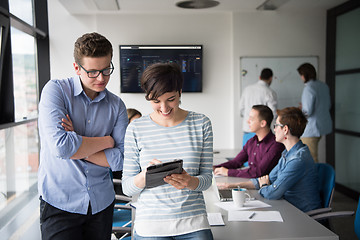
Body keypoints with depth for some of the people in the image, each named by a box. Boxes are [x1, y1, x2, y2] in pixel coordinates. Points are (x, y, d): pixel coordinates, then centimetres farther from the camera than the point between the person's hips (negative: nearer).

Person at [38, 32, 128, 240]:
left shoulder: (117, 105, 2)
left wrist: (77, 148, -15)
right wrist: (106, 141, -9)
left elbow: (121, 159, -6)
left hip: (102, 202, 4)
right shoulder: (56, 90, -8)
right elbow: (60, 146, -22)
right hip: (60, 202, -3)